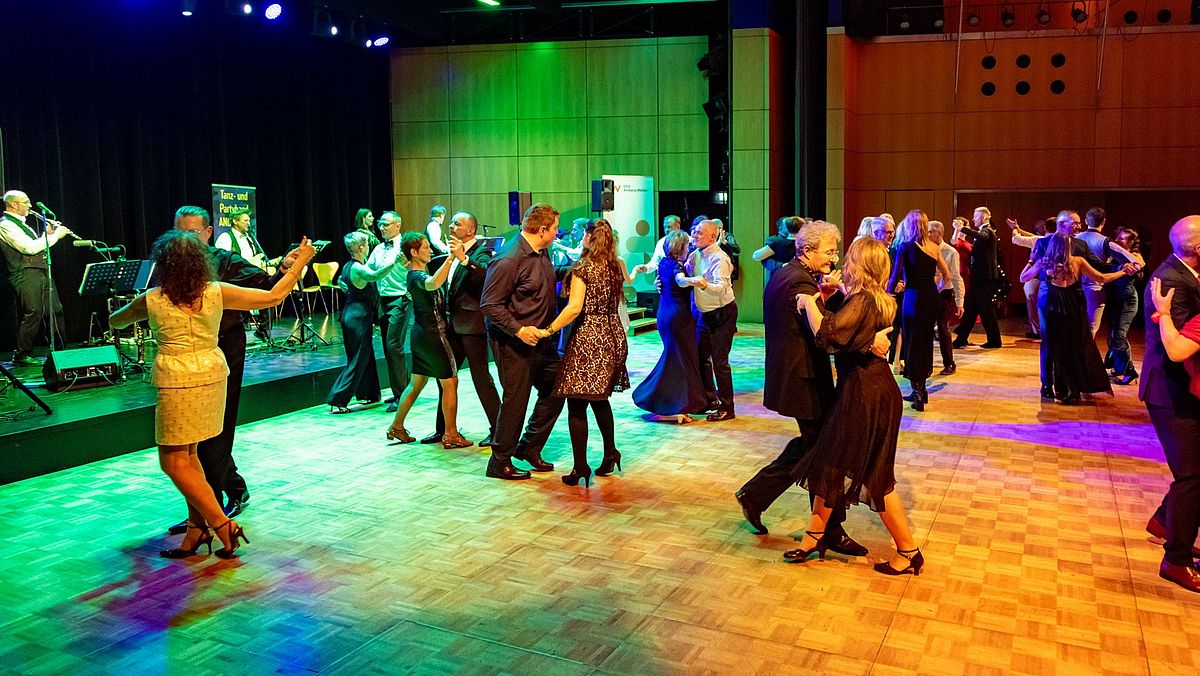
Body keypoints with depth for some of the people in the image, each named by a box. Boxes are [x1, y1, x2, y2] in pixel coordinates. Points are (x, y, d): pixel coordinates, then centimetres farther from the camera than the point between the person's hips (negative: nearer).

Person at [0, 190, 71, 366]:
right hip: (26, 276, -9)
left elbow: (37, 245, 25)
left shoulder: (20, 223, 21)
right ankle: (21, 356, -1)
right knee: (32, 315, -9)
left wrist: (48, 233, 10)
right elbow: (29, 247, -20)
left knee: (55, 310, 10)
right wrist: (55, 236, -14)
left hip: (42, 272, 9)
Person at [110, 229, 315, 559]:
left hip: (176, 381, -5)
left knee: (174, 462, 4)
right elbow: (273, 297, 0)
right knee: (187, 454, 16)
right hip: (212, 376, 5)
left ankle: (222, 525, -3)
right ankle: (197, 526, 19)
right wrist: (299, 263, 11)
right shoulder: (217, 293, -2)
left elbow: (115, 322, 16)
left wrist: (131, 306, 37)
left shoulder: (151, 300, -5)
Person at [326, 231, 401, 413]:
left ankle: (368, 393, 30)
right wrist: (392, 263, -44)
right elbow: (374, 275, -40)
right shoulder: (358, 268, -19)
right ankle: (337, 401, -6)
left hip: (349, 314, 10)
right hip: (359, 317, -10)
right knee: (357, 361, -5)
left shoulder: (347, 267, 10)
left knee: (365, 356, 19)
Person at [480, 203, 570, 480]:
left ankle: (529, 449, 29)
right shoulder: (509, 260, -22)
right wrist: (519, 330, -26)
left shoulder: (540, 253, 6)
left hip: (540, 338, 9)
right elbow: (490, 304, -21)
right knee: (516, 401, 0)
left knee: (554, 392, 14)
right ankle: (500, 463, 16)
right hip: (513, 343, -9)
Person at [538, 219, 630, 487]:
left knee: (577, 405, -1)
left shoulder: (583, 269, -13)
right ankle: (610, 453, 26)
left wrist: (548, 331, -19)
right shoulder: (616, 268, 8)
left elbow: (575, 307, -22)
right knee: (600, 399, 21)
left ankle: (580, 468, -1)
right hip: (613, 338, 8)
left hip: (588, 340, -7)